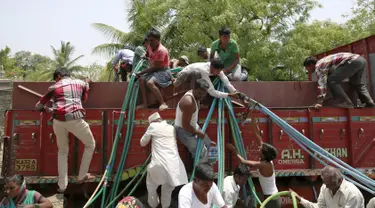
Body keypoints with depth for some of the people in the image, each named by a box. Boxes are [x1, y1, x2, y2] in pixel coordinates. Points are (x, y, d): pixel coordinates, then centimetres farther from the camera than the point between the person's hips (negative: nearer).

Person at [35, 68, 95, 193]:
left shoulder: (54, 87, 17)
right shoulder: (81, 83, 19)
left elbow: (39, 106, 23)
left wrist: (46, 109, 44)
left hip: (58, 121, 2)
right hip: (75, 120, -2)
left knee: (62, 151, 21)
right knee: (90, 145, 21)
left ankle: (62, 185, 18)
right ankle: (82, 176, 24)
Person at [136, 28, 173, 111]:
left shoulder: (161, 50, -22)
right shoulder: (150, 47, 4)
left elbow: (154, 67, -23)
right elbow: (147, 54, 32)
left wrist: (141, 73, -18)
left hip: (163, 71, -9)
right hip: (154, 71, 9)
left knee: (150, 82, -30)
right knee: (141, 79, -6)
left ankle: (163, 104, -24)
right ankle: (145, 103, -4)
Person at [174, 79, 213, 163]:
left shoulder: (195, 95, -5)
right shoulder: (188, 102, -35)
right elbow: (185, 125, -31)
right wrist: (198, 133, -16)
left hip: (193, 126, 10)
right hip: (184, 131, -10)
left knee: (207, 144, 22)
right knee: (202, 153, -5)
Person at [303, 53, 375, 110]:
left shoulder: (319, 65, -1)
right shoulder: (323, 62, 28)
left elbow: (321, 83, -16)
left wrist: (319, 101, -23)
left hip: (353, 61, -10)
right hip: (361, 60, 10)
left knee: (332, 80, -9)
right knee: (356, 83, 31)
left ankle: (346, 103, -11)